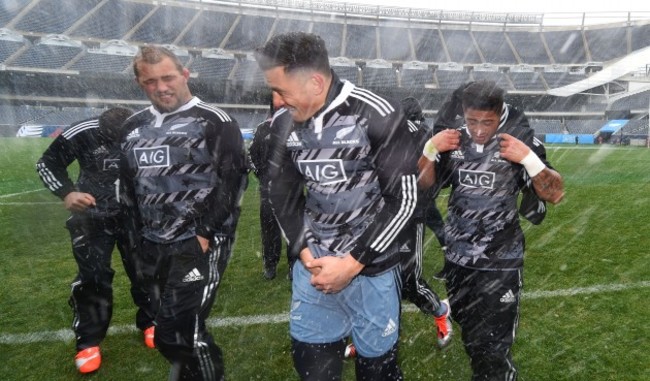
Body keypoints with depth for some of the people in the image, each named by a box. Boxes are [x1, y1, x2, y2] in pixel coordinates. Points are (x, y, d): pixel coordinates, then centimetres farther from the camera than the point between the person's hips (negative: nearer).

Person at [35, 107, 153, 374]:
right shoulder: (82, 133, -20)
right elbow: (48, 163, -6)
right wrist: (66, 192, -21)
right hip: (93, 215, -1)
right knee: (92, 276, 1)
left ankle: (149, 321, 31)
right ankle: (88, 341, 19)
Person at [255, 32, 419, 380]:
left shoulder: (377, 117, -16)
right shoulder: (283, 124, 0)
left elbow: (403, 200, -14)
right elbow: (283, 196, 8)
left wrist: (352, 263, -14)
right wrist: (307, 254, -4)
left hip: (370, 268, -4)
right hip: (312, 264, 4)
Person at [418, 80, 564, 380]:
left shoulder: (521, 140, -11)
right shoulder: (454, 140, -1)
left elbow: (555, 194, -10)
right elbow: (424, 183, 8)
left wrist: (528, 158, -24)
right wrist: (430, 148, -7)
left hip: (500, 262, -4)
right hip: (457, 258, 5)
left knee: (493, 347, -2)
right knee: (470, 338, 23)